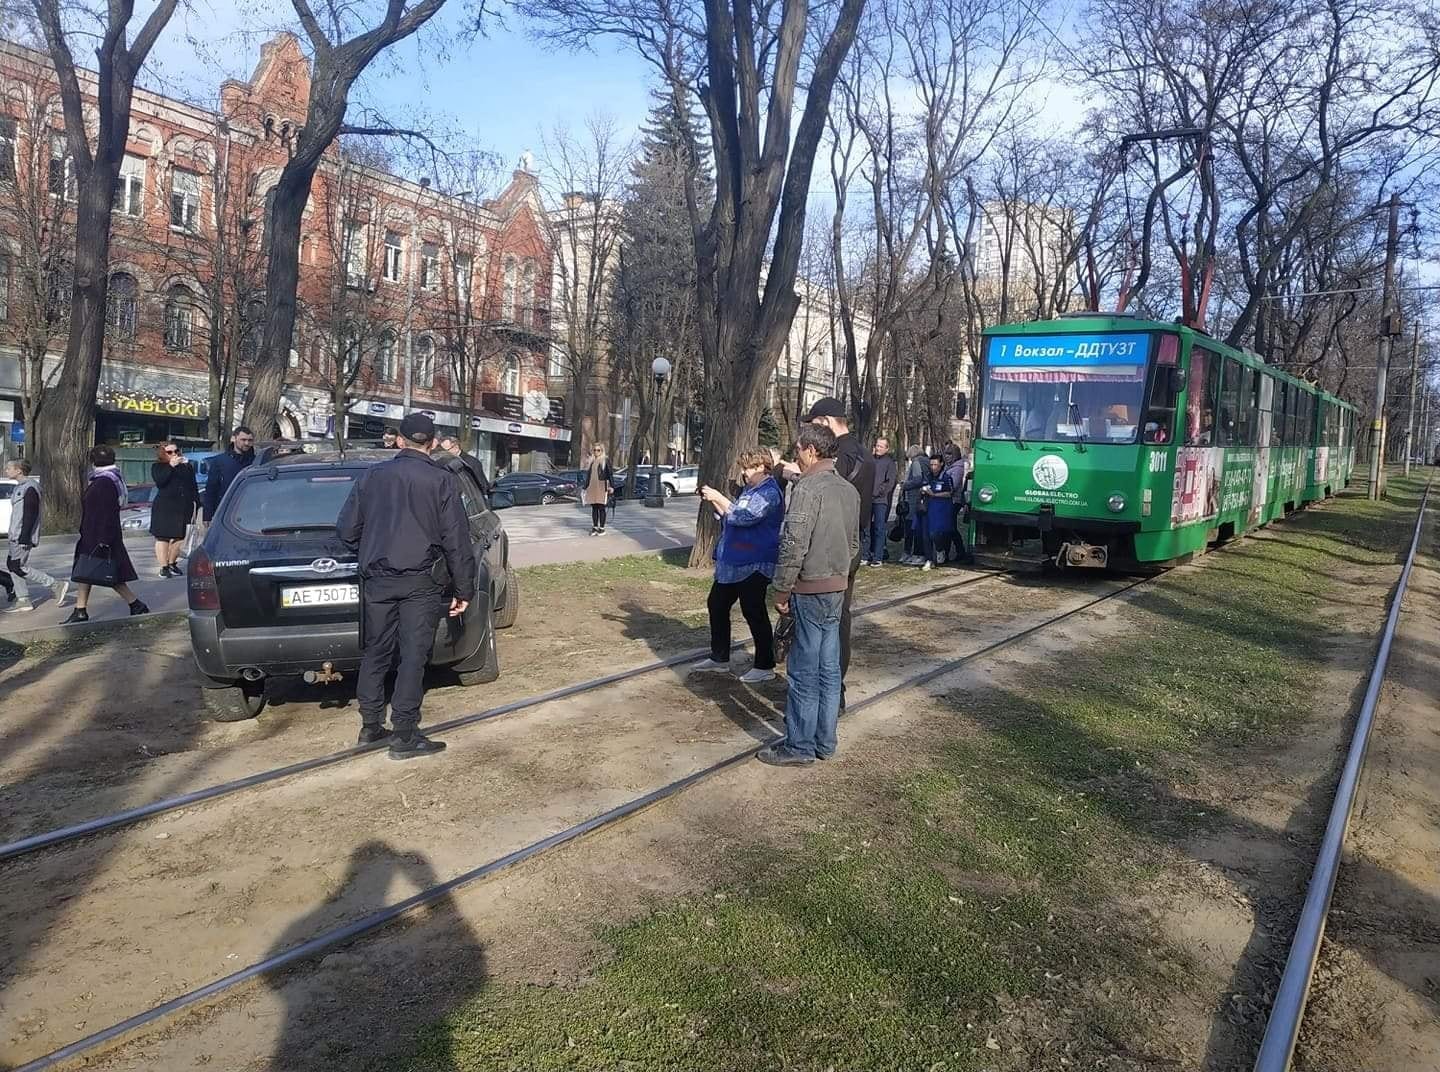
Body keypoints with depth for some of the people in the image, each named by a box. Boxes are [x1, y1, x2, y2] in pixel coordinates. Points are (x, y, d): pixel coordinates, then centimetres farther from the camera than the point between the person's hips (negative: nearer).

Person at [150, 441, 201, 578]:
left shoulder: (187, 466, 15)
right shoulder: (157, 467, 7)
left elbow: (194, 488, 15)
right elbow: (160, 481, -14)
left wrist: (196, 504, 7)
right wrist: (171, 466, -16)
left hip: (184, 508, 3)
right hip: (164, 508, -3)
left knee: (179, 537, 0)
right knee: (163, 538, -3)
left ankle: (171, 563, 16)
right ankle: (164, 567, 1)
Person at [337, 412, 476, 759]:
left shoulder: (372, 476, 6)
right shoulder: (441, 481, -4)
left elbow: (346, 528, 8)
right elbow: (456, 541, -6)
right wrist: (463, 589, 0)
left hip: (376, 580, 4)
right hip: (420, 583, -3)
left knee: (375, 653, 14)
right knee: (412, 656, 0)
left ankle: (370, 727, 21)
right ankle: (404, 735, 1)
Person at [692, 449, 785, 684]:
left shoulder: (769, 492, -16)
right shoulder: (749, 489, 15)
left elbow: (744, 517, -26)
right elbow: (730, 518, 21)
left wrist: (718, 497, -21)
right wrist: (713, 501, 6)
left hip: (753, 565, -10)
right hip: (732, 562, 11)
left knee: (754, 613, -3)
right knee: (716, 605, 15)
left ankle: (765, 666, 8)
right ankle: (719, 658, 28)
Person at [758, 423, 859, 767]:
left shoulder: (809, 486, -15)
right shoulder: (848, 489, 10)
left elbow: (794, 544, -19)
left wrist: (782, 590, -11)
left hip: (810, 589, -8)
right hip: (838, 588, 8)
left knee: (804, 671, -1)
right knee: (828, 669, 12)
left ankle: (798, 746, 6)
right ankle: (824, 742, 19)